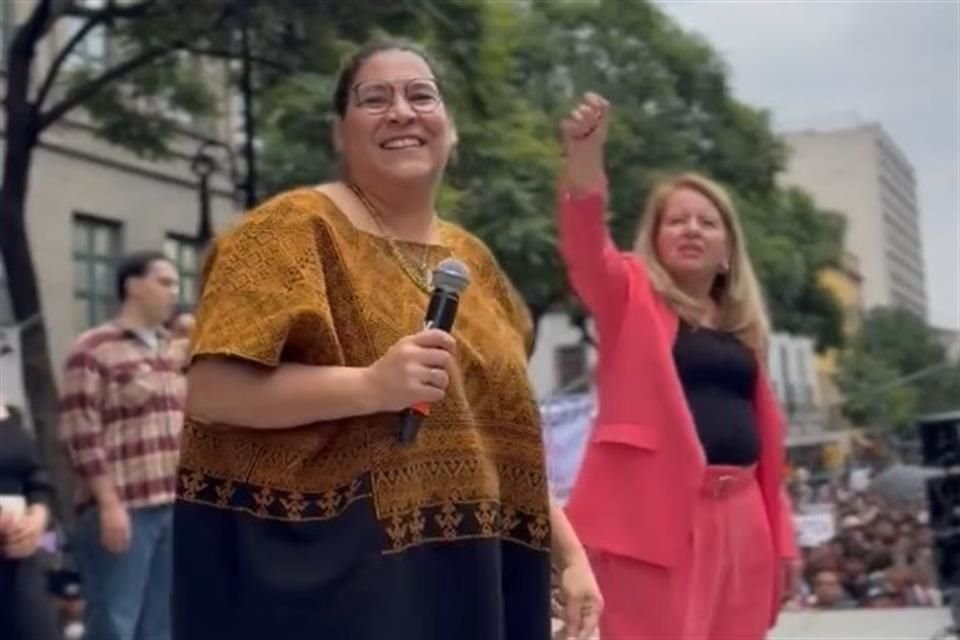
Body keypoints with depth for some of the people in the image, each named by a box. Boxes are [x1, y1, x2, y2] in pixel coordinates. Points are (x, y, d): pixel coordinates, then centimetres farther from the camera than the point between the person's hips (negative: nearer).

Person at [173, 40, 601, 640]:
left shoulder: (473, 258, 14)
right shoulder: (296, 229, -6)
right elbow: (209, 390, -15)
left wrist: (570, 554, 14)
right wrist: (370, 387, -24)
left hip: (461, 576, 6)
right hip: (328, 573, -6)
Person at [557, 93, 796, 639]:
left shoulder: (742, 324, 19)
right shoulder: (632, 296, 5)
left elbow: (766, 430, 20)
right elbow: (586, 249, -15)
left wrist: (779, 534, 18)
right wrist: (585, 157, -32)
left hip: (737, 516, 6)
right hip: (655, 511, -6)